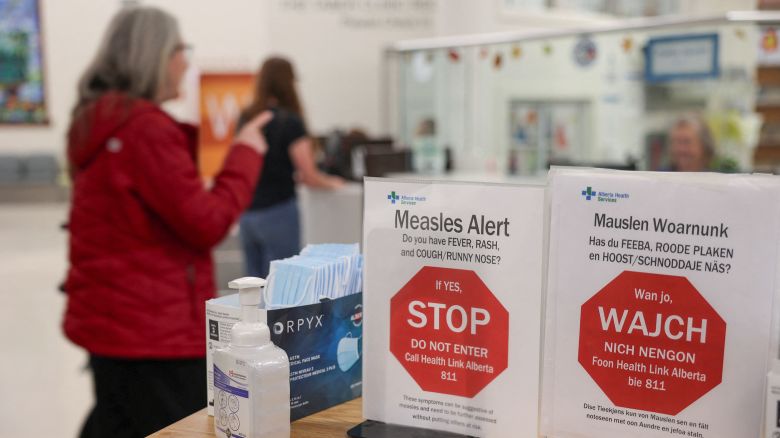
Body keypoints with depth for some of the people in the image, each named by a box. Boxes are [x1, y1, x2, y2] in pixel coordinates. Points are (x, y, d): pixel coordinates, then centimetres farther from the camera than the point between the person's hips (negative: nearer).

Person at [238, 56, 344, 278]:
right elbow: (309, 177, -9)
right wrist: (331, 182, 9)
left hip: (247, 213, 6)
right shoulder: (290, 121, -11)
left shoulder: (245, 118, 5)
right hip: (278, 212, -6)